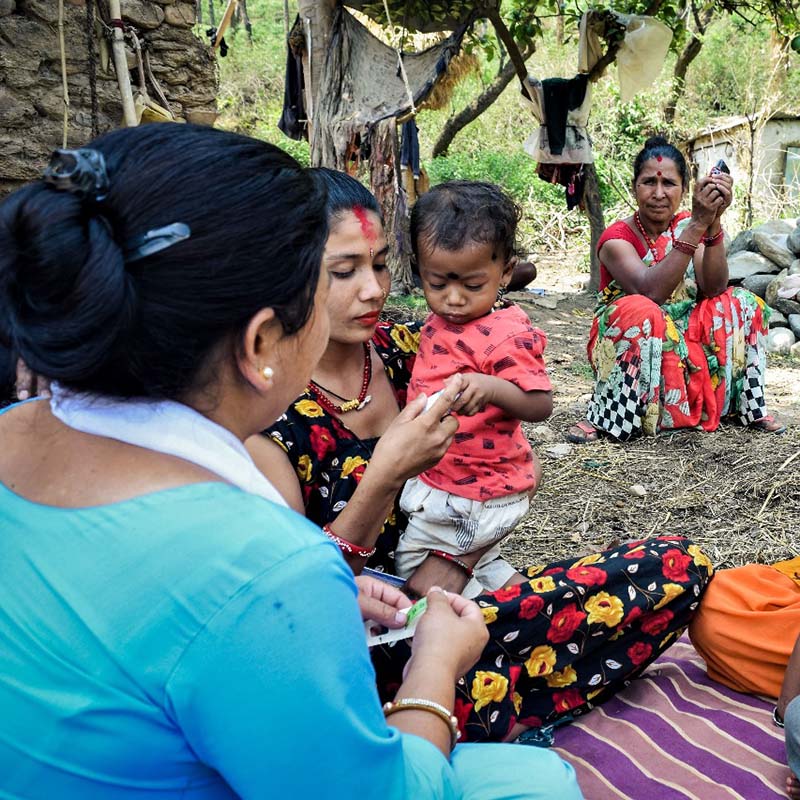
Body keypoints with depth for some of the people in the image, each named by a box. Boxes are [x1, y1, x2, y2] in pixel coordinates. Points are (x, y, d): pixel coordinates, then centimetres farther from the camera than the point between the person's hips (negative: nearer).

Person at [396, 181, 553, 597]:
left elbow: (540, 405, -31)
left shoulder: (506, 334, -24)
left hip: (477, 495, -9)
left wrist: (492, 388, -46)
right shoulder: (441, 320, 3)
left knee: (411, 555, 1)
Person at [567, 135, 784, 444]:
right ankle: (601, 418, -24)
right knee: (644, 313, -36)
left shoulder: (686, 226, 0)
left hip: (684, 339, 5)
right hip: (626, 346, -5)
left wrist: (713, 222, -26)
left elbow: (714, 288, -14)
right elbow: (651, 291, -33)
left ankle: (749, 406, 3)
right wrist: (698, 225, -35)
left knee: (742, 304, -11)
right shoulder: (617, 238, -15)